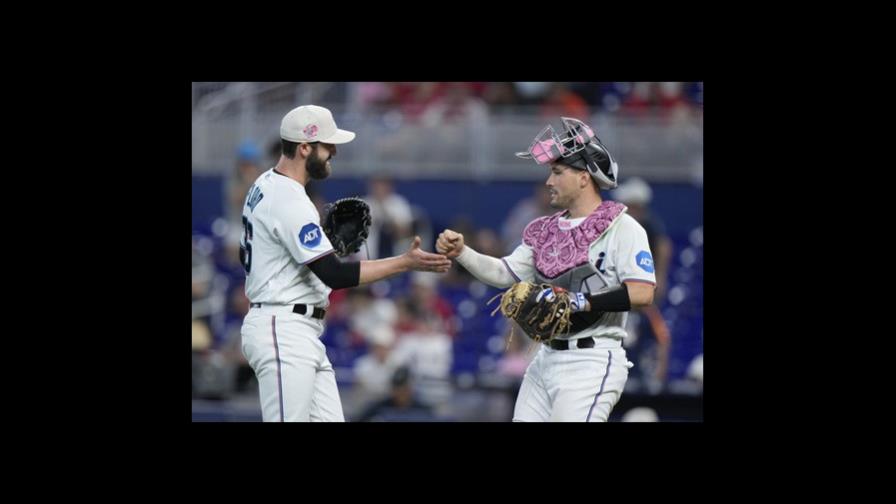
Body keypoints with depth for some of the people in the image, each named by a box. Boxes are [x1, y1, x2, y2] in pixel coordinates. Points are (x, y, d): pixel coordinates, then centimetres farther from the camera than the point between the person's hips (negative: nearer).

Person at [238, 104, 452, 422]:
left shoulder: (264, 187, 14)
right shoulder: (290, 202, -18)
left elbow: (247, 257, 25)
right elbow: (334, 275, -22)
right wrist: (405, 263, -21)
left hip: (304, 336, 10)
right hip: (284, 333, -10)